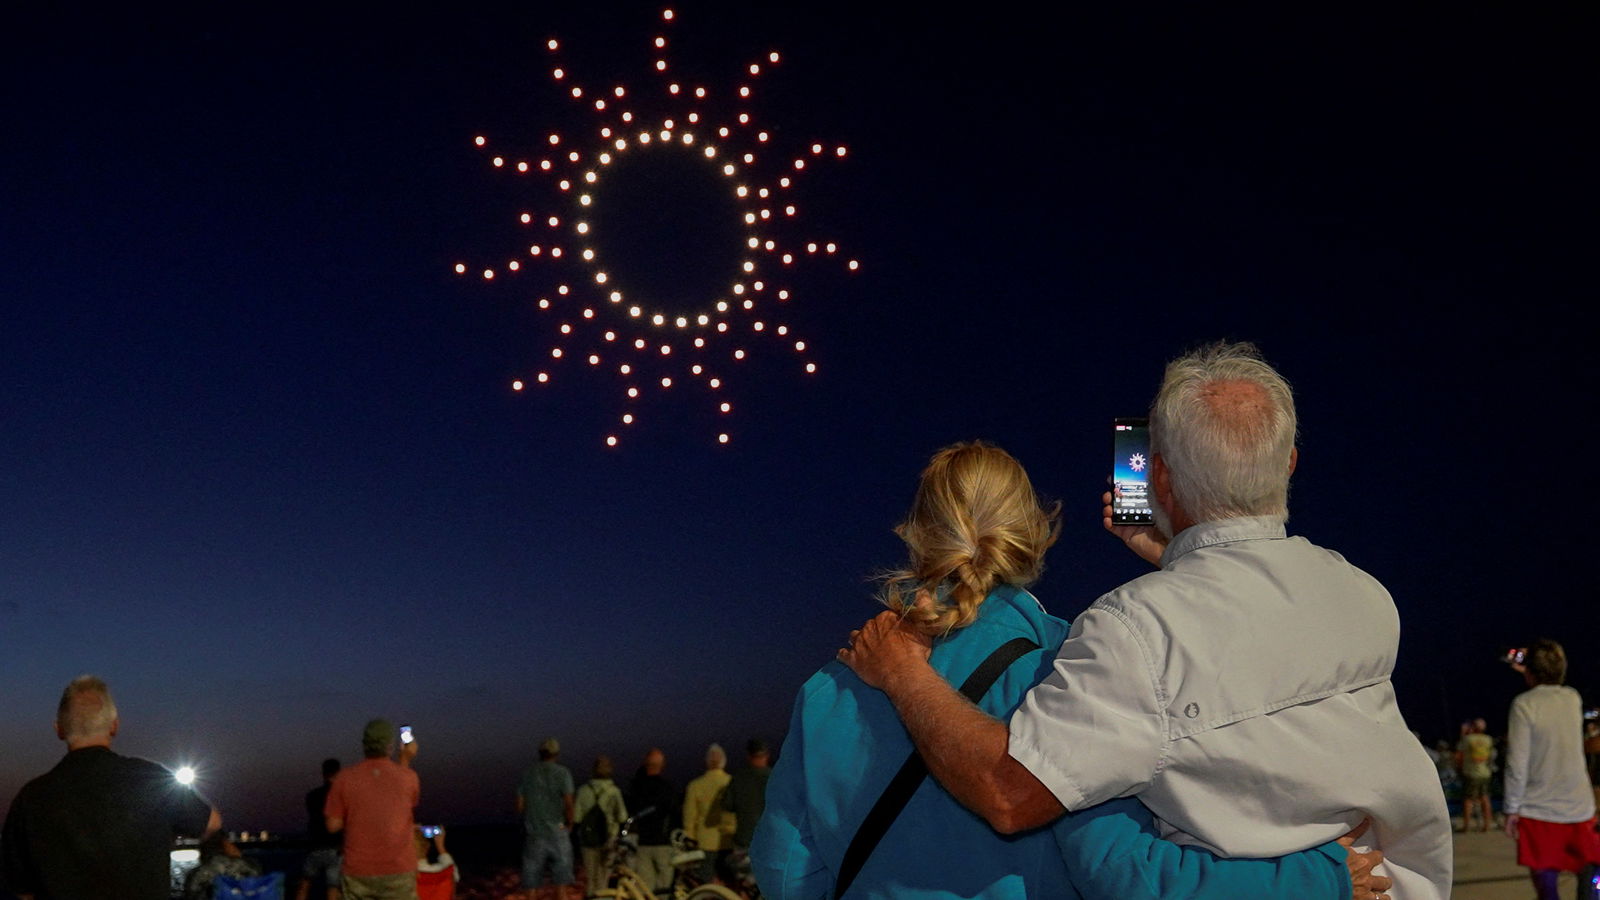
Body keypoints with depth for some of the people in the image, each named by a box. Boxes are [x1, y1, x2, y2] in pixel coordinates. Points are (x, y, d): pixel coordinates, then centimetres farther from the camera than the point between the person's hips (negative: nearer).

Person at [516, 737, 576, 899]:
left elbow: (519, 806, 3)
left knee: (532, 874, 8)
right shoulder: (562, 773, -6)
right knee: (561, 873, 8)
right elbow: (568, 804, -13)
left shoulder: (527, 773, 5)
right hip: (556, 831, -2)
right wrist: (569, 824, 2)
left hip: (533, 832, 3)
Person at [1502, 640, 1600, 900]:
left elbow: (1517, 763, -13)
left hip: (1539, 809, -4)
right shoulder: (1573, 698, 6)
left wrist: (1512, 809, -6)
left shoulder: (1524, 703, -9)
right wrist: (1529, 675, 39)